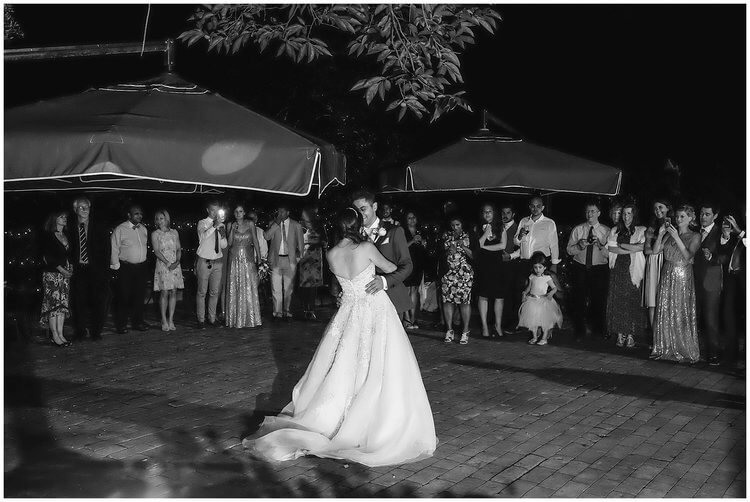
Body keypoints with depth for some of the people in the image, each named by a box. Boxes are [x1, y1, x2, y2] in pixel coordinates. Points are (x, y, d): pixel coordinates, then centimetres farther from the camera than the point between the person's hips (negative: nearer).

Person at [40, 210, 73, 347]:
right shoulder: (48, 236, -2)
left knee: (63, 304, 2)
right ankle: (54, 335, -7)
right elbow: (47, 256, -9)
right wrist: (61, 269, -14)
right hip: (52, 273, -6)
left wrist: (70, 268, 2)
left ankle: (60, 334, 4)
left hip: (65, 273, 6)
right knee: (53, 303, -8)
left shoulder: (66, 237, 16)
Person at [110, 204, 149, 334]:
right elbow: (114, 249, -5)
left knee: (139, 296, 10)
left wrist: (144, 262, 14)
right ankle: (121, 324, 8)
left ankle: (137, 322, 21)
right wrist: (116, 265, -7)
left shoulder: (143, 229, 11)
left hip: (142, 267, 5)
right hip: (126, 268, -5)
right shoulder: (120, 229, -7)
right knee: (124, 297, -2)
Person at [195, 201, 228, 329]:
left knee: (215, 292, 9)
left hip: (217, 262, 4)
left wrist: (223, 235, -10)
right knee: (202, 292, -1)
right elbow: (203, 236, -25)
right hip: (204, 261, -4)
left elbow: (224, 246, 9)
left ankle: (212, 318, 18)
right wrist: (215, 226, -35)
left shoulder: (222, 225, 9)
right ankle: (201, 320, 6)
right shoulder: (202, 223, -4)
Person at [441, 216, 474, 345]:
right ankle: (449, 330, 7)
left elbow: (473, 255, 1)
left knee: (465, 300, -8)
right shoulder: (446, 236, 11)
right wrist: (448, 251, -10)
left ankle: (465, 331, -2)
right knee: (447, 299, -3)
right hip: (448, 272, 2)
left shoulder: (468, 237, 6)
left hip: (465, 273, -2)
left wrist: (463, 246, -15)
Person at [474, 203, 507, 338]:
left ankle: (498, 325, 9)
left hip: (497, 264, 1)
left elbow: (503, 245, -3)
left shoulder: (501, 227, 7)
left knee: (499, 296, 0)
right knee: (483, 295, -3)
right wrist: (486, 234, -12)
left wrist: (484, 246, -4)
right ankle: (484, 326, 4)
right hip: (482, 265, -1)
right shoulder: (478, 228, 6)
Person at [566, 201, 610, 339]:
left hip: (599, 269, -1)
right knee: (579, 299, 4)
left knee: (599, 300, 2)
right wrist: (579, 246, -17)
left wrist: (600, 245, -23)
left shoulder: (606, 231, 3)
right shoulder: (578, 229, 6)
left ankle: (599, 331, 18)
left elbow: (609, 254, -5)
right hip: (579, 268, 1)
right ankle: (580, 330, 19)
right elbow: (569, 250, 2)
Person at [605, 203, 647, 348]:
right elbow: (610, 248, 0)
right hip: (617, 269, 2)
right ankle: (620, 334, 1)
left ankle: (630, 335, -3)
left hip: (633, 270, -2)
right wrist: (631, 249, -8)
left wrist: (620, 245, -3)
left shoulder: (641, 231, 7)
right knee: (617, 301, -3)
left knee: (632, 301, -6)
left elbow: (641, 246, -9)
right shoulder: (615, 231, 14)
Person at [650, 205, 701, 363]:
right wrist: (661, 233, -8)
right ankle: (666, 348, 15)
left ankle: (684, 350, 7)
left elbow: (688, 256, -15)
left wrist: (676, 238, -21)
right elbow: (656, 250, 3)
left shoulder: (695, 237, -2)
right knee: (664, 313, 5)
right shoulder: (670, 234, 10)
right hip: (667, 277, 5)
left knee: (681, 314, -3)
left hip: (683, 278, -4)